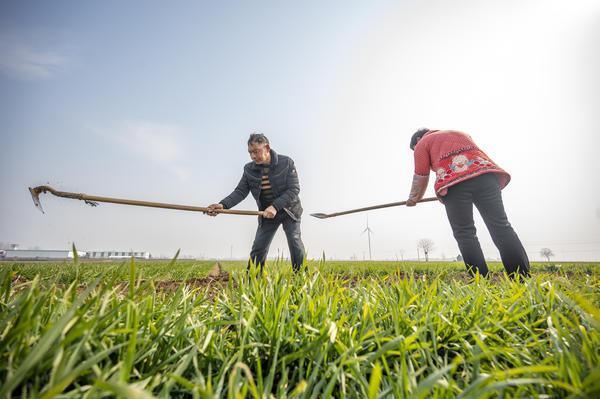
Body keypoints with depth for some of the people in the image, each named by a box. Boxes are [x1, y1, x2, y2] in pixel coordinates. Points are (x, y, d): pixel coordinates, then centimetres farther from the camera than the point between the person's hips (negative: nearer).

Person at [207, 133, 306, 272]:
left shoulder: (286, 163, -16)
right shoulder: (249, 169, -6)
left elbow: (294, 189, -20)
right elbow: (240, 191, -7)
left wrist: (275, 206, -31)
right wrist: (223, 205, -25)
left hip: (289, 210, -2)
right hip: (267, 214, 3)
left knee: (295, 244, -9)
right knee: (258, 249, 1)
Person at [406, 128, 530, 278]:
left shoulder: (422, 143, 20)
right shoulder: (460, 133, 38)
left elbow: (421, 177, 14)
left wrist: (413, 198, 29)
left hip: (454, 182, -5)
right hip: (484, 173, 5)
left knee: (464, 233, -2)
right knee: (501, 226, 0)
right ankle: (522, 277, -7)